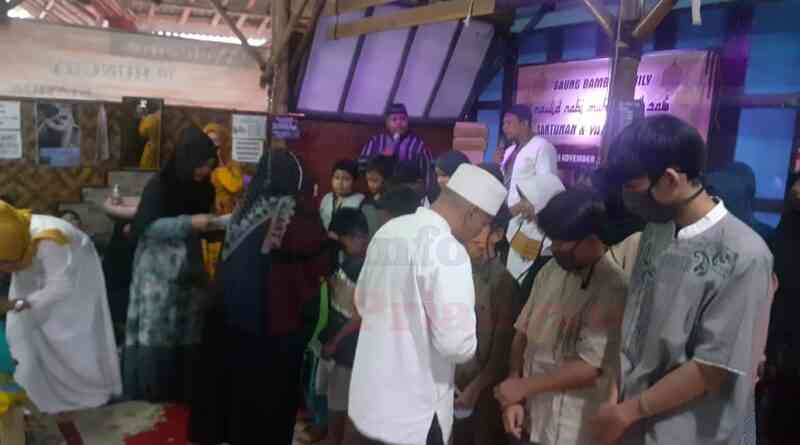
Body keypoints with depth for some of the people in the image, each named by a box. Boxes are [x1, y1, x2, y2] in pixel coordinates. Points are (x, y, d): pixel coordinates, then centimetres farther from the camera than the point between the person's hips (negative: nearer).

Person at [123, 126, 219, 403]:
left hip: (190, 272, 6)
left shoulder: (203, 188, 7)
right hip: (159, 272, -5)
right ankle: (146, 393, 11)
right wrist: (189, 223, -26)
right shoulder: (160, 185, -10)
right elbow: (147, 227, -19)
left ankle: (179, 391, 21)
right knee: (154, 334, -3)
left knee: (187, 335, 9)